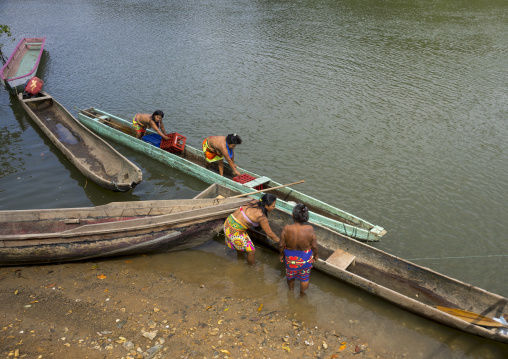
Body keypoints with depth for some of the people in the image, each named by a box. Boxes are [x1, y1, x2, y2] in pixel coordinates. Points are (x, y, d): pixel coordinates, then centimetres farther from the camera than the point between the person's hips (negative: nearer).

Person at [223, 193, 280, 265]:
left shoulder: (256, 202, -1)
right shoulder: (261, 216, -22)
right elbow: (270, 234, -11)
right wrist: (280, 241, 5)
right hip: (235, 231, -8)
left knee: (240, 245, 33)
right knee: (251, 251, 9)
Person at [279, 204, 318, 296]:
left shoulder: (286, 229, -28)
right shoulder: (310, 229, -28)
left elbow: (281, 245, -14)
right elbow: (314, 246, -15)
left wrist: (281, 254, 6)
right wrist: (316, 255, 6)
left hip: (290, 257, 1)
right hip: (306, 258, 0)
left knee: (290, 274, 32)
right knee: (305, 277, 28)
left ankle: (291, 287, 60)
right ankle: (302, 293, 51)